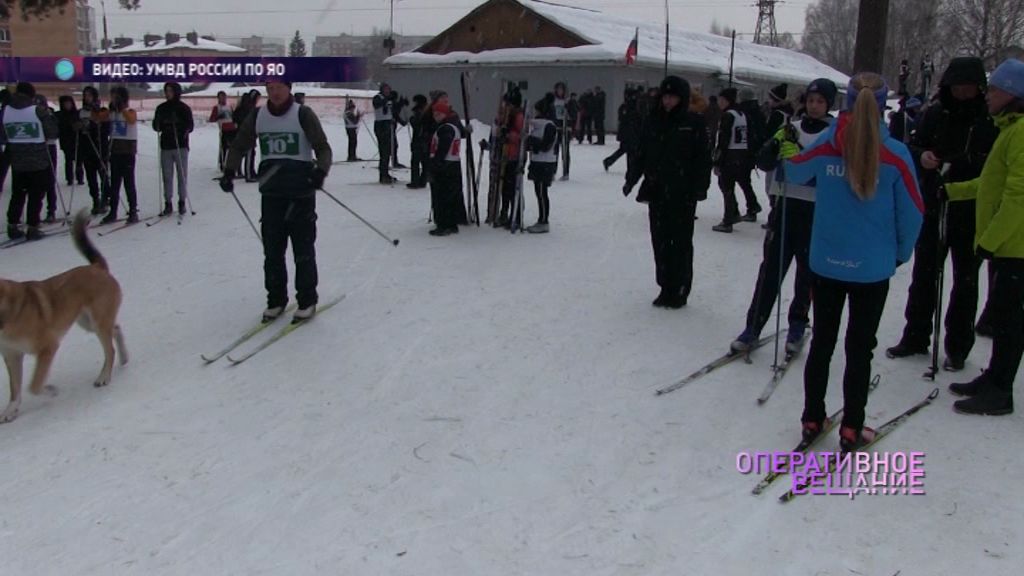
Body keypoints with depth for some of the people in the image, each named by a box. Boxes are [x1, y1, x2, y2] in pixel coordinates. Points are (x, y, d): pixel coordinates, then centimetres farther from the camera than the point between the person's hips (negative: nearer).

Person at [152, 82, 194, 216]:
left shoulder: (184, 108, 0)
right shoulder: (161, 108, 9)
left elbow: (190, 126, -5)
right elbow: (156, 126, 10)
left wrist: (183, 131, -25)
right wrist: (158, 125, -13)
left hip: (181, 146, -3)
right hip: (166, 146, 3)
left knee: (182, 175, 1)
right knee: (167, 176, 3)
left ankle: (182, 202, 10)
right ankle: (168, 204, 8)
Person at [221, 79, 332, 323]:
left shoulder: (303, 114, -5)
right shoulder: (258, 117, 7)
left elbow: (323, 147, -8)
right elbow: (239, 146, 13)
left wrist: (321, 171, -27)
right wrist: (229, 171, -2)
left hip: (301, 192, -4)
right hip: (271, 192, 4)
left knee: (303, 249, 2)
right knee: (272, 250, 8)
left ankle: (307, 301, 12)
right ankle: (276, 299, 20)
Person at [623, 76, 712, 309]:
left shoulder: (693, 123, -4)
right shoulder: (653, 122, 8)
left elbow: (703, 158, -5)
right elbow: (642, 154, 13)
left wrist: (700, 186, -13)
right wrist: (631, 179, 7)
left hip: (683, 193, -4)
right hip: (656, 191, 4)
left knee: (681, 242, 2)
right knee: (660, 241, 8)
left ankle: (680, 290, 11)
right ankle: (666, 288, 17)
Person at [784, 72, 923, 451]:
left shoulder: (824, 146, -7)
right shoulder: (895, 154, -12)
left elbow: (794, 173, 12)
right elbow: (912, 212, -6)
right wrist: (901, 254, 10)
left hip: (826, 263, 2)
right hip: (872, 267, -2)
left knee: (822, 342, 15)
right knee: (860, 349, 9)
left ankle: (812, 420, 23)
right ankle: (851, 430, 16)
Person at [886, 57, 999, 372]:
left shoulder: (991, 119, -8)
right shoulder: (936, 114, 2)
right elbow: (914, 146, 10)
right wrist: (921, 156, -12)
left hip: (971, 213, -3)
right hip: (933, 208, 4)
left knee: (965, 281, 8)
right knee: (923, 275, 13)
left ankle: (958, 346, 19)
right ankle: (915, 337, 26)